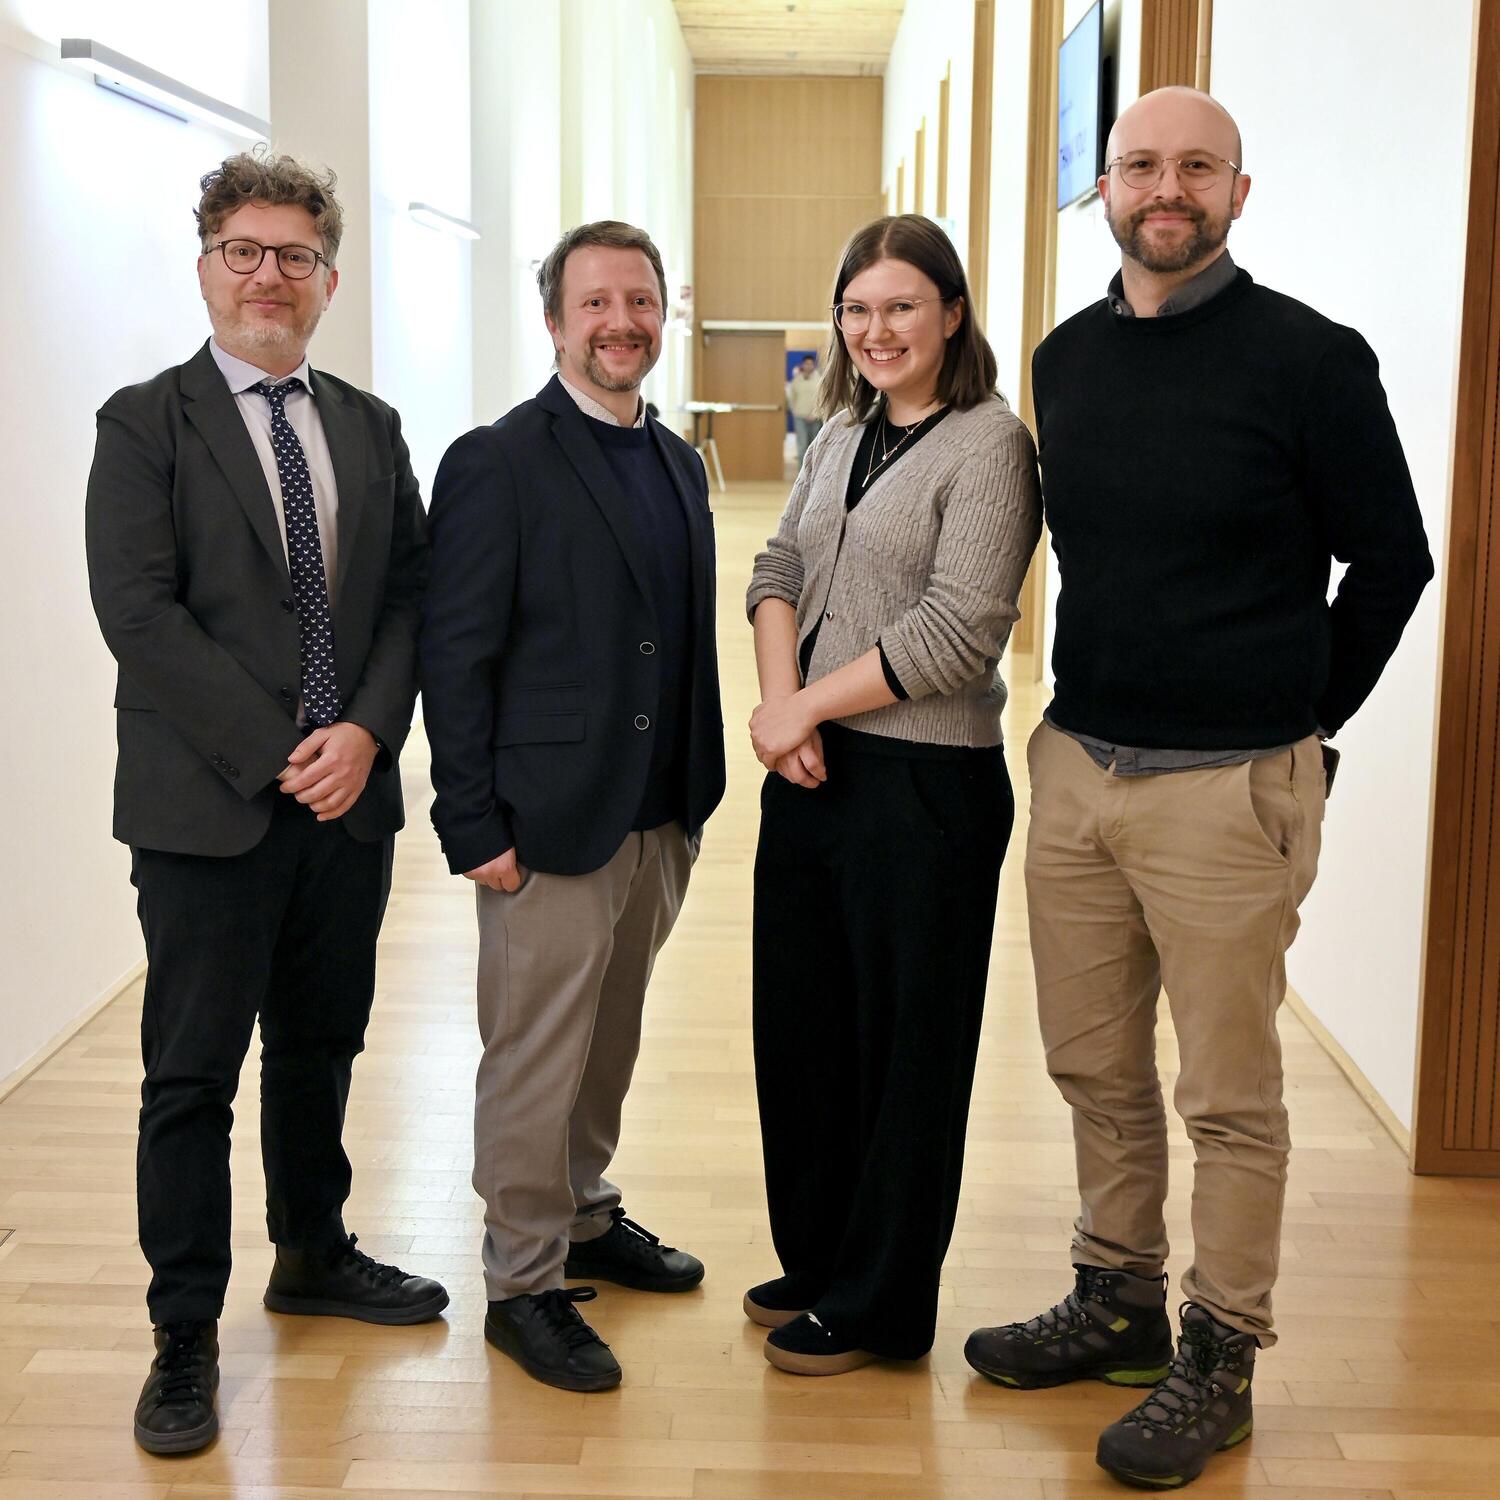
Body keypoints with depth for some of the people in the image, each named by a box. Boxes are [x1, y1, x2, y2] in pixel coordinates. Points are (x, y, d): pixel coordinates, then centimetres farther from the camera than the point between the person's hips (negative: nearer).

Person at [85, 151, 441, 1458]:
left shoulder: (370, 431, 12)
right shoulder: (146, 423, -3)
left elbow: (409, 598, 7)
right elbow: (139, 613, -12)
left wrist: (366, 733, -10)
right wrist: (276, 754, -16)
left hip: (351, 796, 5)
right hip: (208, 807, -4)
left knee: (321, 1046, 17)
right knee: (192, 1074, 3)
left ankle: (313, 1256, 37)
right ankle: (186, 1335, 16)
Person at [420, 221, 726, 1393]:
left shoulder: (678, 461, 12)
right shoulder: (496, 465, -9)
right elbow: (456, 658, -12)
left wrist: (697, 795, 11)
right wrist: (476, 827, -15)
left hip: (659, 820, 7)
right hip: (548, 824, -7)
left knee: (611, 1040, 19)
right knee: (535, 1059, 3)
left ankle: (587, 1218, 37)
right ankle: (525, 1284, 17)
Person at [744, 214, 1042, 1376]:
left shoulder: (987, 444, -12)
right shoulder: (843, 432, 12)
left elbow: (957, 633, -19)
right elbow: (781, 568, 10)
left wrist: (806, 706, -13)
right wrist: (782, 703, -7)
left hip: (923, 785, -7)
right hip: (810, 771, 8)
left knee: (904, 1049, 6)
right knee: (800, 1026, 16)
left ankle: (882, 1306, 21)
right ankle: (816, 1259, 35)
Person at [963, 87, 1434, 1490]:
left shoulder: (1308, 359, -8)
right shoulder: (1065, 360, 9)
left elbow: (1389, 560, -2)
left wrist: (1297, 720, 2)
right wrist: (1091, 705, 15)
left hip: (1226, 790, -5)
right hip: (1076, 767, 6)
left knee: (1228, 1096, 4)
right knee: (1095, 1070, 15)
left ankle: (1218, 1360, 18)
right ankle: (1117, 1305, 32)